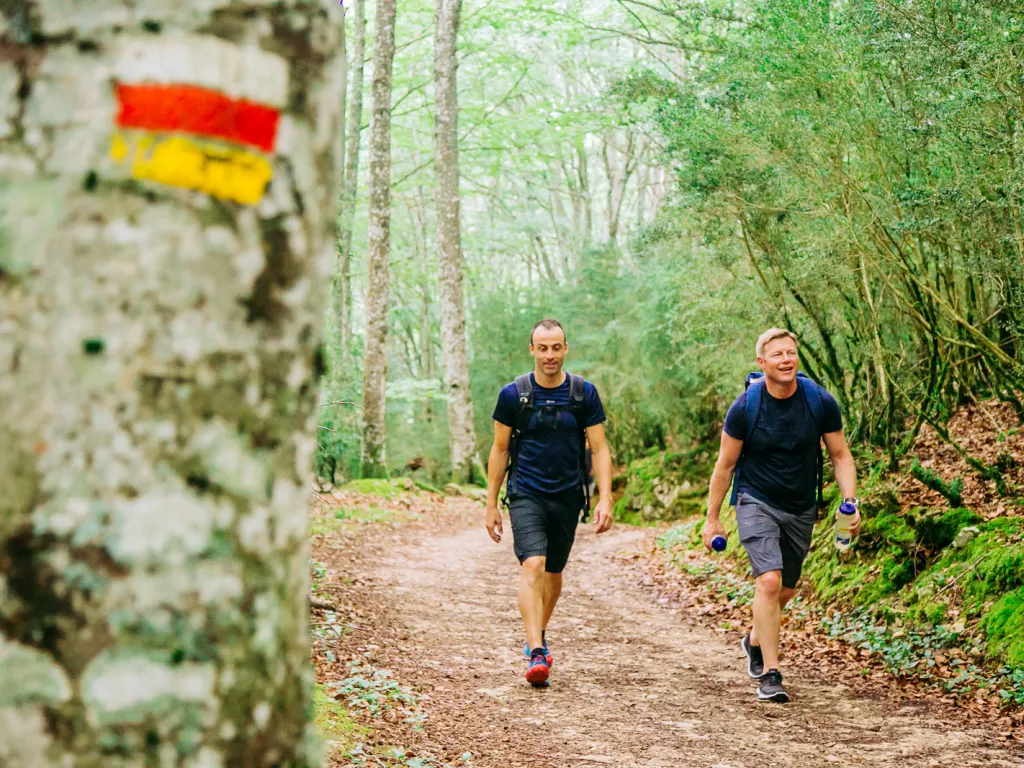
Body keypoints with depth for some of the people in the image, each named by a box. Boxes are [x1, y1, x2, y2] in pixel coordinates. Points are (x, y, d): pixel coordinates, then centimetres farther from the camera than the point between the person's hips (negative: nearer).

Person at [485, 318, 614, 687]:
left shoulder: (584, 393, 0)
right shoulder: (513, 393, -3)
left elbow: (599, 449, 1)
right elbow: (499, 450, 4)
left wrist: (605, 498, -10)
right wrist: (491, 504, 4)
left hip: (567, 497, 2)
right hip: (526, 494, -2)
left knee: (553, 572, 15)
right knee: (532, 565, -20)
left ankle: (539, 634, 39)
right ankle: (536, 653, -25)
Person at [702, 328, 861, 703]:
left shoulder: (821, 402, -11)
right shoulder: (745, 408, -15)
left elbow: (840, 455, 0)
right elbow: (725, 465, -5)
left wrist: (850, 502, -13)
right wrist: (712, 519, -2)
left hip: (801, 508, 4)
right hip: (756, 503, -3)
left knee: (786, 590, 16)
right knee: (769, 581, -21)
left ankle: (755, 640, 45)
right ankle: (770, 674, -14)